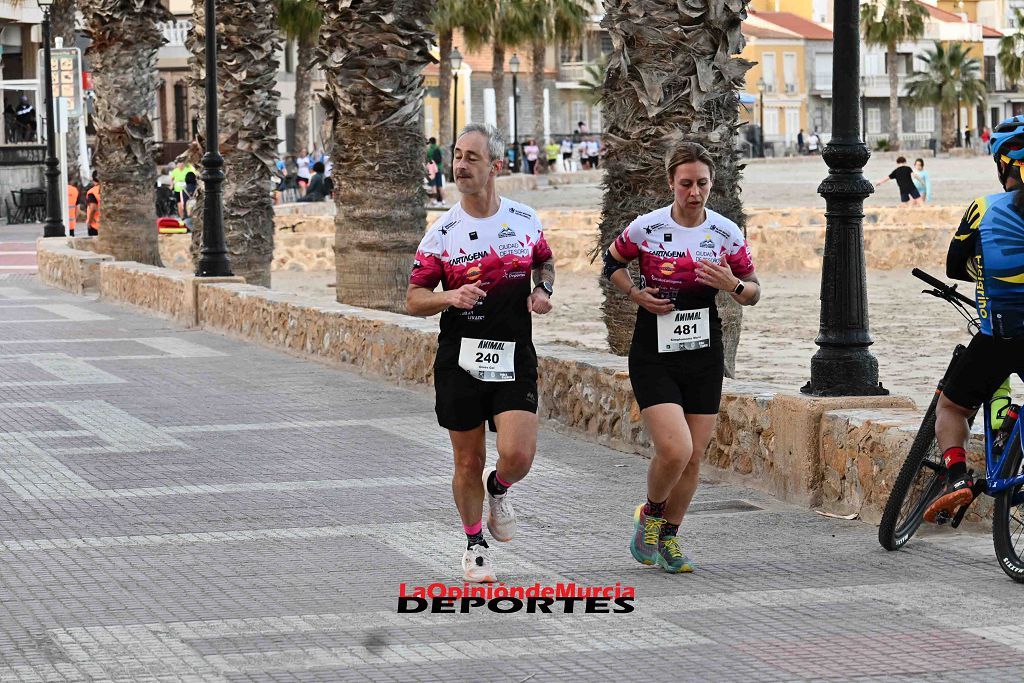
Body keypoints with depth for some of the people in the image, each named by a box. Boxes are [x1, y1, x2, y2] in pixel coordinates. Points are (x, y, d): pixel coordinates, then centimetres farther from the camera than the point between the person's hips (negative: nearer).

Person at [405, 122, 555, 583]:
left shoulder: (525, 220, 3)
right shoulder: (442, 232, -3)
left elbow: (545, 260, 23)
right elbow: (414, 299, 0)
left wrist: (543, 290, 2)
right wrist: (451, 297, -20)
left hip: (514, 359, 1)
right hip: (460, 359, -1)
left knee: (517, 454, -14)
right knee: (468, 463, 6)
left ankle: (498, 490, 22)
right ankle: (474, 545, 27)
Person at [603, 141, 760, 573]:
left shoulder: (727, 234, -2)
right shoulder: (646, 228, -8)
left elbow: (753, 292, 8)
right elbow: (611, 264, 10)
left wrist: (732, 285, -15)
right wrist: (637, 295, -7)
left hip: (704, 358, 3)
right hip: (654, 356, -3)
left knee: (693, 458, 6)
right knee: (675, 450, -18)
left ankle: (668, 538, 27)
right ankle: (649, 516, 12)